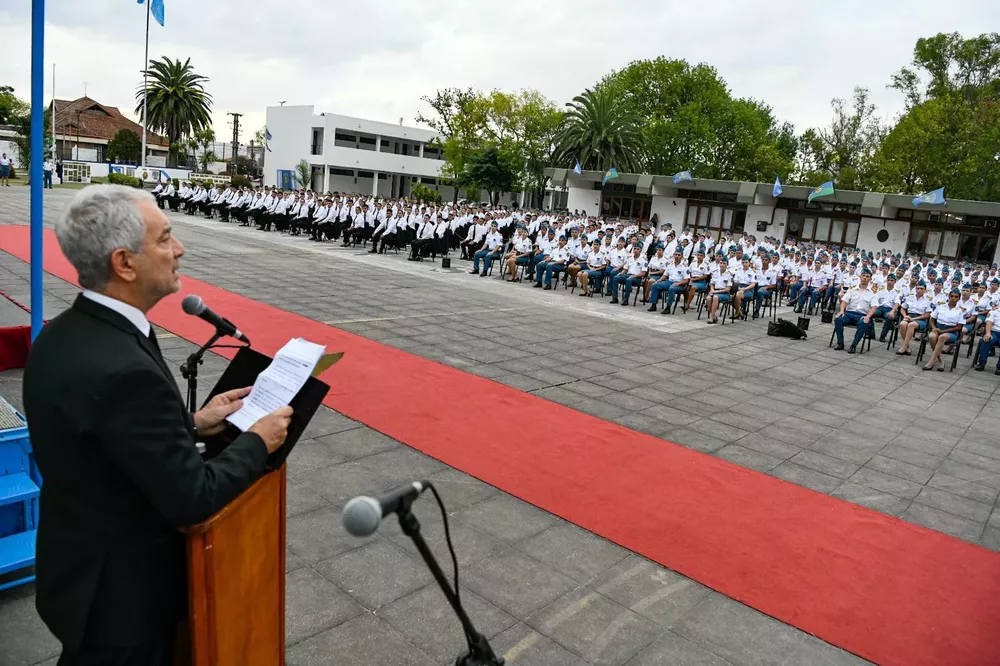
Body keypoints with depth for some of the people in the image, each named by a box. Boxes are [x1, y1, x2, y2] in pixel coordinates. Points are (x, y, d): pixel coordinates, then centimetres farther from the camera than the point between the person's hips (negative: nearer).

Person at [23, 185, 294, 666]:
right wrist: (258, 442, -13)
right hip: (119, 589, -8)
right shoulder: (123, 368, -33)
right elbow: (192, 498, -27)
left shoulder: (64, 335, -5)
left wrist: (193, 423, 4)